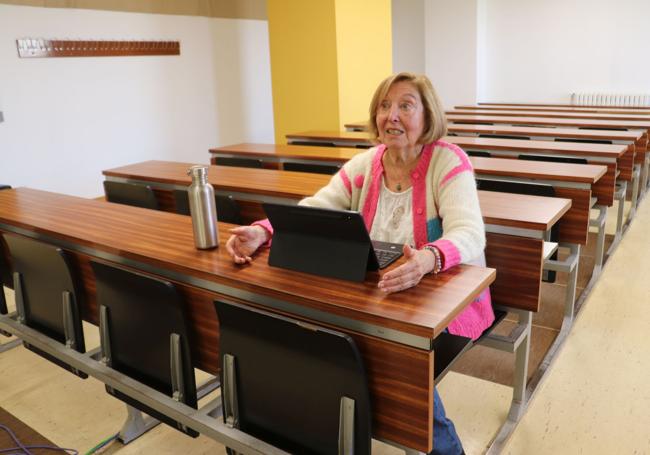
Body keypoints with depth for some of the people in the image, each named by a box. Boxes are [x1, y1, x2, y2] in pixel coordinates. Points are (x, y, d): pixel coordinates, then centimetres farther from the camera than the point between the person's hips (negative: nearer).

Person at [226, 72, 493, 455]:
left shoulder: (448, 161, -13)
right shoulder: (365, 164, 2)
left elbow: (469, 234, -27)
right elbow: (312, 211, -3)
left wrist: (428, 259, -50)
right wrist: (261, 232, -23)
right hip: (377, 294, 4)